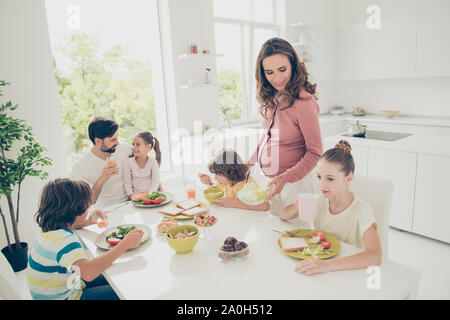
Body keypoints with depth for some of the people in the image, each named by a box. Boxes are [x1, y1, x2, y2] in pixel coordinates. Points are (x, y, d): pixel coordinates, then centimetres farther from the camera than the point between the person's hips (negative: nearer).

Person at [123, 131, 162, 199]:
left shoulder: (153, 162, -4)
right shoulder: (128, 162, -1)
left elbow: (155, 181, -7)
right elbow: (127, 182, 0)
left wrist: (148, 194, -16)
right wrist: (131, 195, -12)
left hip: (151, 195, -1)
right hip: (136, 196, 1)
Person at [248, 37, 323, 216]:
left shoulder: (303, 102, -21)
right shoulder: (273, 97, 3)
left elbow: (315, 153, -18)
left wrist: (286, 178, -26)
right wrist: (251, 162, 10)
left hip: (293, 183, -7)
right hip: (267, 180, 7)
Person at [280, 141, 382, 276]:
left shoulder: (360, 209, -19)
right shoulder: (319, 200, -3)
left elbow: (375, 256, -32)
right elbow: (283, 216, 6)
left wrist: (327, 264, -42)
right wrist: (297, 207, -16)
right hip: (319, 259, 4)